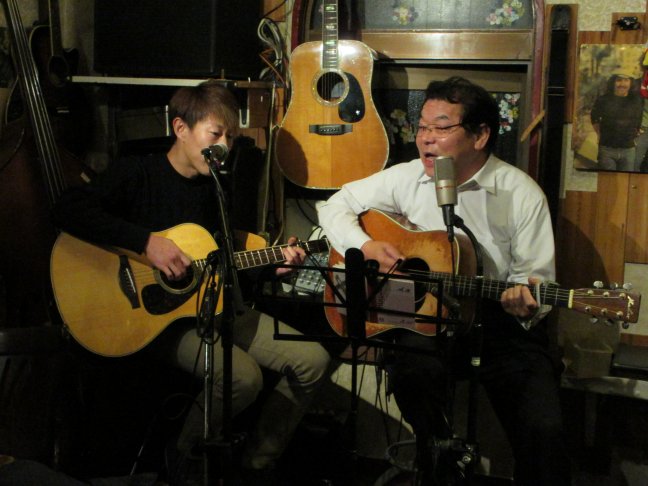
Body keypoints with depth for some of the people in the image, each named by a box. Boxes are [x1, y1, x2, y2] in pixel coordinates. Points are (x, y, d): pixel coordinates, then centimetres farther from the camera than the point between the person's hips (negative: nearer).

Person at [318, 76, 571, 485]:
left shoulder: (523, 195, -3)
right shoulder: (408, 178, 5)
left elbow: (535, 281, -1)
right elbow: (337, 205, 10)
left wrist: (525, 304, -24)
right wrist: (366, 245, -8)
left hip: (500, 322, -1)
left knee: (543, 428, -24)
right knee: (414, 375, -33)